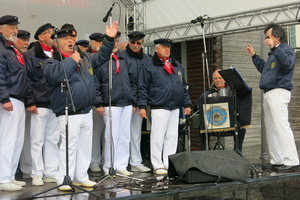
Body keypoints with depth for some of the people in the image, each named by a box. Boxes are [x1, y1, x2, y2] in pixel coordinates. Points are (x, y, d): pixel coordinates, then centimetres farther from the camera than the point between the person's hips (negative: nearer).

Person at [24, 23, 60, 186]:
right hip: (40, 105, -6)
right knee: (38, 140, -1)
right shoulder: (31, 56, -1)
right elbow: (27, 80, -7)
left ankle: (51, 173, 15)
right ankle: (37, 174, 6)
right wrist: (30, 102, -14)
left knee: (53, 139, 8)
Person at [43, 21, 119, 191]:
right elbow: (55, 75, -24)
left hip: (87, 112, 7)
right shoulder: (52, 62, -3)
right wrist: (71, 60, -13)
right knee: (69, 147, -7)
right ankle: (64, 180, 1)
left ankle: (81, 177, 23)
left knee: (85, 146, 12)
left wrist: (109, 39, 16)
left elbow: (102, 57, 27)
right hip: (69, 115, -7)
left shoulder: (85, 58, 16)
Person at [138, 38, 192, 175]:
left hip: (175, 108, 6)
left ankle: (170, 164, 16)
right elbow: (142, 88, -4)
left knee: (172, 137, 8)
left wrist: (186, 104, 16)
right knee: (158, 137, -4)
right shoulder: (148, 66, -1)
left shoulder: (177, 66, 17)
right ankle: (158, 166, 3)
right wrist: (142, 106, -10)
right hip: (159, 108, -6)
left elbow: (183, 86, 21)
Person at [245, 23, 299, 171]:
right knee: (270, 128, 10)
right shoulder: (273, 54, 23)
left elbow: (288, 63, -26)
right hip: (268, 93, 10)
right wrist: (254, 56, 32)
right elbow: (263, 69, 34)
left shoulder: (287, 50, -4)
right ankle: (277, 160, 15)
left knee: (281, 126, -15)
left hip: (278, 92, -10)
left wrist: (274, 47, -30)